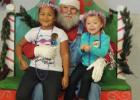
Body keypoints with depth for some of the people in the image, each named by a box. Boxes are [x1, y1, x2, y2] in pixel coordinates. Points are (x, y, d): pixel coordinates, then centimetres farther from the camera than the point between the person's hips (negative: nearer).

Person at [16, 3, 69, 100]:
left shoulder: (60, 33, -1)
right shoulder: (33, 31, 7)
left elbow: (65, 55, -2)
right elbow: (19, 45, 20)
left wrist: (66, 76, -6)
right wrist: (22, 61, 5)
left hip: (53, 71, -2)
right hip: (34, 68, 3)